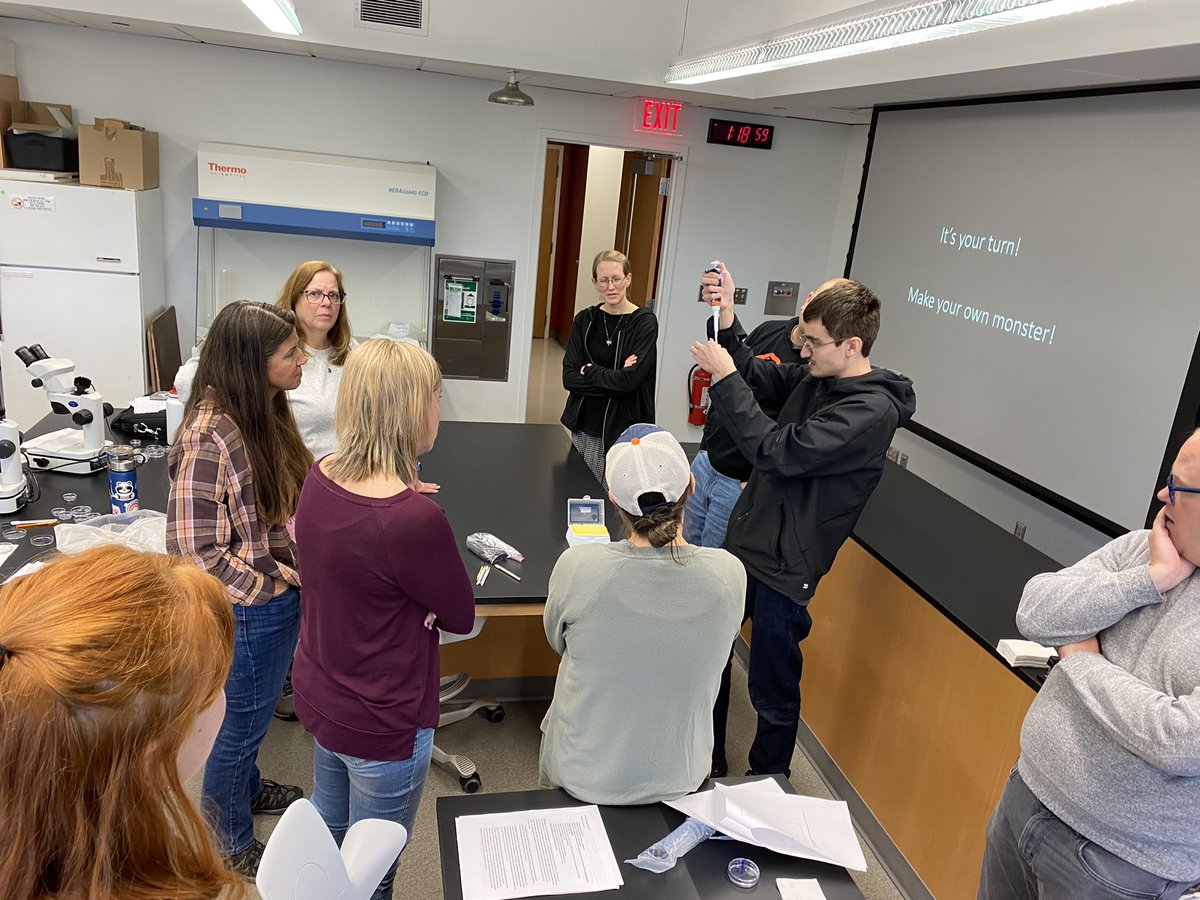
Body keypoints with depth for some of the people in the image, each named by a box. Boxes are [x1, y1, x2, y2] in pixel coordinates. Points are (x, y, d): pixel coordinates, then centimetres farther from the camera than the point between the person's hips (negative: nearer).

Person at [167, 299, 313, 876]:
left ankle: (246, 788, 55)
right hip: (250, 611, -7)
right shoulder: (210, 438, -28)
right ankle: (231, 846, 40)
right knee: (243, 720, 15)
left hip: (281, 595, 7)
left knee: (253, 711, 29)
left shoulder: (265, 412, -3)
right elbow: (195, 552, -24)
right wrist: (272, 589, -18)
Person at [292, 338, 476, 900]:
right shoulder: (414, 520, -33)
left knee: (326, 832, 31)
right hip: (381, 724, -7)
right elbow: (461, 617, -17)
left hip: (317, 695, 8)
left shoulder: (319, 477, -9)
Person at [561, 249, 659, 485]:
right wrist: (613, 379, -14)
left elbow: (629, 380, -18)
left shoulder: (645, 322, -8)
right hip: (583, 425, 4)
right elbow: (569, 377, -3)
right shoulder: (585, 320, 4)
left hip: (623, 429, -4)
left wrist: (588, 371, -7)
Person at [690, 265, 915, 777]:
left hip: (784, 567, -8)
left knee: (773, 691, 8)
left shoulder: (873, 411, -22)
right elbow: (758, 378, 13)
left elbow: (776, 450, -28)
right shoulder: (814, 377, 2)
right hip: (744, 542, 8)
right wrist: (725, 322, -4)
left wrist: (725, 377, -23)